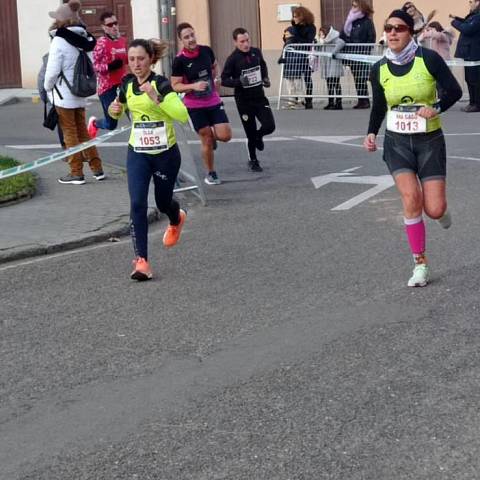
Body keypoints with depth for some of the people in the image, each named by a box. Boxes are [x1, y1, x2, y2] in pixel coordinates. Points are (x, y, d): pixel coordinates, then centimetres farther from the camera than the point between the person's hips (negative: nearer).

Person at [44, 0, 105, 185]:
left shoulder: (59, 40, -15)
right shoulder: (83, 40, 5)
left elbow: (53, 70, -17)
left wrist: (47, 88, -1)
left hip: (64, 95, -7)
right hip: (80, 94, 7)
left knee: (70, 134, 2)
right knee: (82, 131, 15)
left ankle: (76, 173, 6)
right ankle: (97, 168, 15)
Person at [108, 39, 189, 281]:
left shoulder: (161, 83, -17)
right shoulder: (127, 83, 0)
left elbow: (182, 115, -30)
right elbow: (120, 109, 21)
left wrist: (156, 97, -38)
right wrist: (114, 109, -2)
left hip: (165, 153, -3)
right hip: (137, 154, 3)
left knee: (163, 202, 15)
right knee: (137, 204, -13)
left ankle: (177, 219, 53)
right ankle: (141, 260, -12)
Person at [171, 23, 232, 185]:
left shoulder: (206, 50, -4)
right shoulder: (179, 60, -16)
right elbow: (175, 86, -11)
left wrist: (216, 78, 2)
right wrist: (193, 86, -25)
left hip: (214, 102, 3)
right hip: (195, 106, -3)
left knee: (225, 136, -6)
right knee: (206, 140, 3)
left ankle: (211, 134, 30)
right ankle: (211, 173, 22)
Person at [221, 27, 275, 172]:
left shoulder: (256, 52, 1)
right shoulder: (233, 59, -14)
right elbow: (224, 79, -13)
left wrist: (265, 78, 6)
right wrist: (239, 81, -28)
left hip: (259, 97, 4)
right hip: (244, 101, -4)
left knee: (270, 126, -10)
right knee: (251, 134, 4)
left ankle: (259, 136, 27)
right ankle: (253, 160, 27)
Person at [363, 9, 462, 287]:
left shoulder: (429, 59, -11)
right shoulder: (380, 70, -1)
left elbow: (454, 91, -10)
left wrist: (436, 108, -27)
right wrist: (372, 134, -3)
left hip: (430, 141, -2)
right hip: (397, 142, 2)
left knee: (434, 210, -7)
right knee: (411, 198, -18)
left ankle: (441, 208, 35)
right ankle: (420, 264, -3)